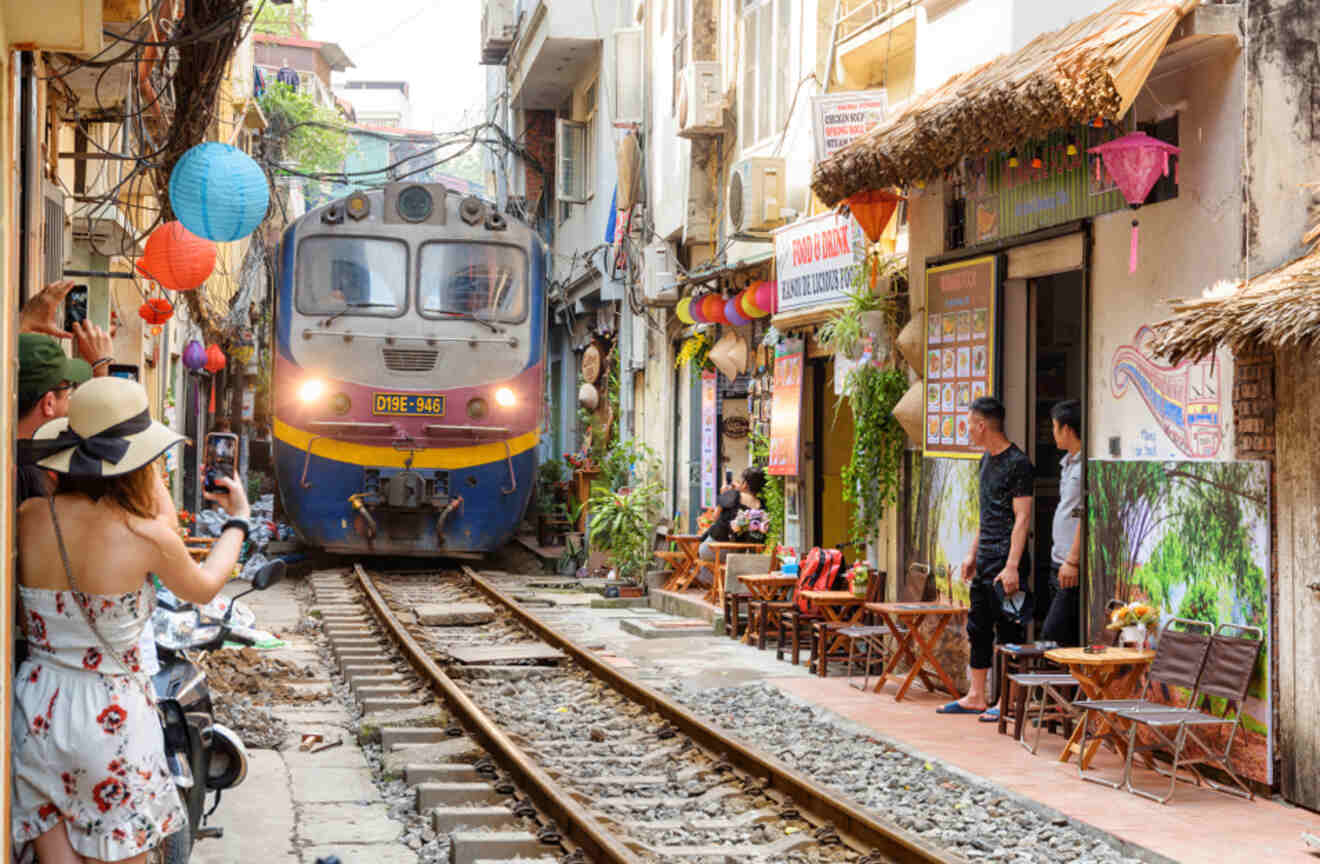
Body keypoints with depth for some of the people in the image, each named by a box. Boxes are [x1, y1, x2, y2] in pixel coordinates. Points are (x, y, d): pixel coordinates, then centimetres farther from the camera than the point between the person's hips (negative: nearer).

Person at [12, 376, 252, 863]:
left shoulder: (29, 518, -7)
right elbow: (205, 589, 6)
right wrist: (238, 519, 23)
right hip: (110, 717, -3)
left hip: (36, 712, 3)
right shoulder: (148, 536, -14)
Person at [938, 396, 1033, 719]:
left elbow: (1022, 517, -17)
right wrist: (973, 554, 22)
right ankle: (975, 697, 20)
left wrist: (1012, 566, -22)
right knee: (978, 627, 12)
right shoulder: (987, 460, 15)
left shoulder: (1017, 463, -13)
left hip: (1006, 559, -9)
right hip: (985, 559, 9)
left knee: (1008, 629, -3)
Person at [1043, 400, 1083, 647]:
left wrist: (1072, 561, -21)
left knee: (1053, 636, -15)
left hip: (1075, 567, -10)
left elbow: (1085, 516, -20)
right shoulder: (1067, 462, 18)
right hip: (1059, 563, 10)